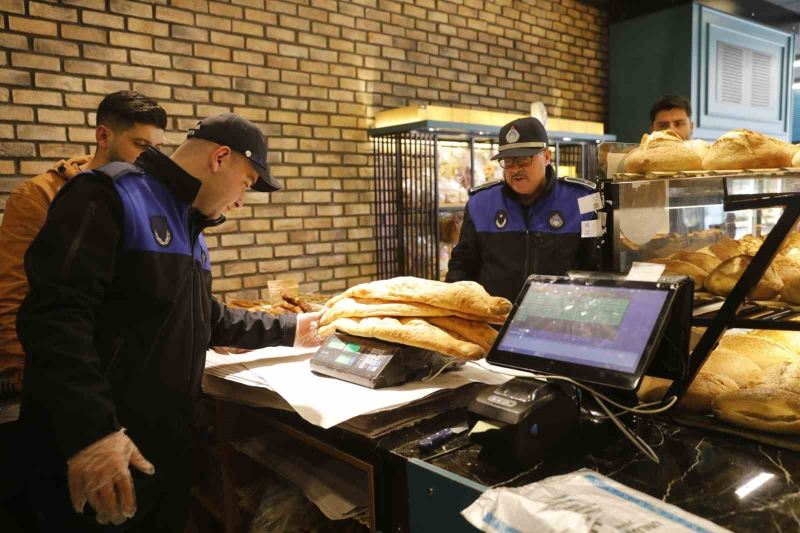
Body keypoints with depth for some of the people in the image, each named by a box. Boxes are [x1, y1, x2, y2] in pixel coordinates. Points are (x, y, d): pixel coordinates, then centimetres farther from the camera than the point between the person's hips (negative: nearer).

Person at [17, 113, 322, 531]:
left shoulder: (188, 225, 16)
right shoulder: (110, 196, -14)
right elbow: (54, 315, -25)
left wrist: (287, 330, 23)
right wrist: (90, 430, -31)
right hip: (94, 444, -9)